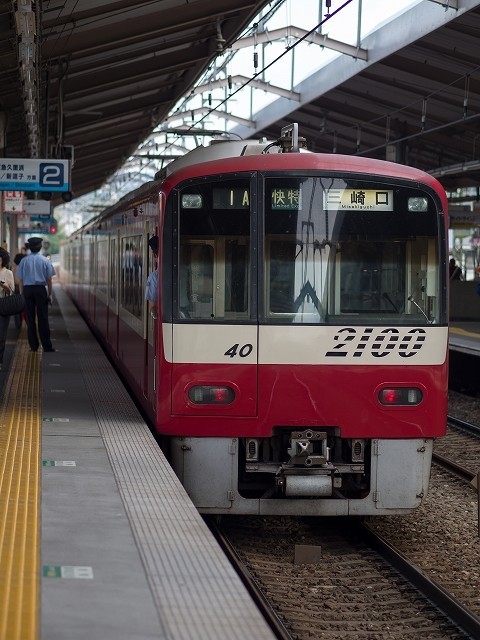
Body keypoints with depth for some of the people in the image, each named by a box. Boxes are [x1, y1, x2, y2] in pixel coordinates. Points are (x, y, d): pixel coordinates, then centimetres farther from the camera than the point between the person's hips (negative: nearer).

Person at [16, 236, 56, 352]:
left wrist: (22, 294, 8)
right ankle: (46, 346, -1)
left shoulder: (24, 261, 2)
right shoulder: (45, 261, -1)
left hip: (27, 290, 1)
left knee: (30, 318, 6)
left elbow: (20, 280, 2)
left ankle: (33, 346, 7)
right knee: (43, 318, 1)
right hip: (41, 289, -1)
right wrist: (49, 294, 7)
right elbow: (49, 279, 0)